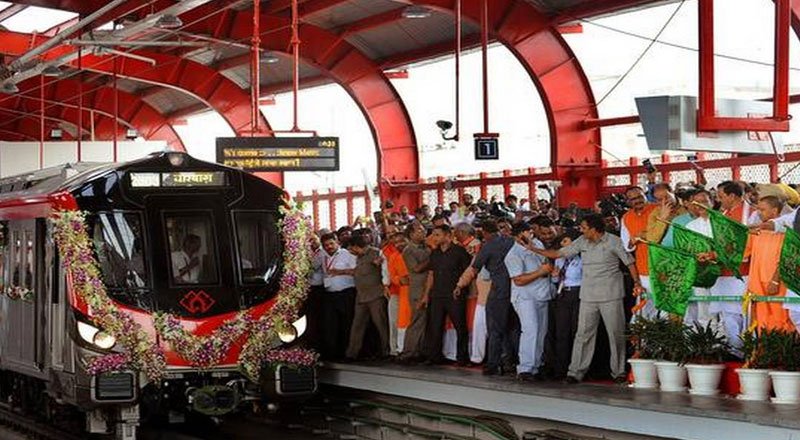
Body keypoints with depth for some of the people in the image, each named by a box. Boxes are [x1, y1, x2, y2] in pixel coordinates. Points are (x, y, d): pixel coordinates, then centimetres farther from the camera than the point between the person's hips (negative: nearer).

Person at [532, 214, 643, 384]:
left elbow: (630, 262, 0)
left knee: (616, 333, 2)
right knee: (583, 334, 1)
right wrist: (534, 250, 9)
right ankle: (576, 372, 3)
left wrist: (636, 282, -12)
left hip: (611, 296, -4)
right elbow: (559, 253, 13)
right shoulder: (581, 243, 8)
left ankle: (618, 372, 12)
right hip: (588, 297, 4)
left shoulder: (614, 242, -5)